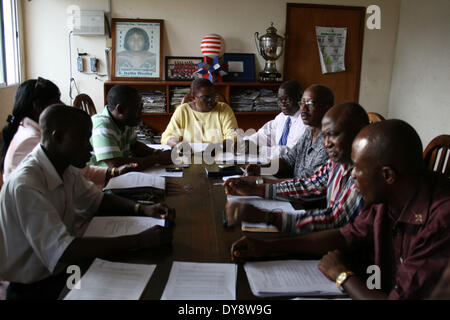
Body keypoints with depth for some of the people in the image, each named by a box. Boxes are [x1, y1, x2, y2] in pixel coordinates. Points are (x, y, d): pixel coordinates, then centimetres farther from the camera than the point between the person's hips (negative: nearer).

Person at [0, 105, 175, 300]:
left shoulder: (64, 168, -2)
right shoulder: (26, 185, -28)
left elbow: (96, 200, 11)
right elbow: (61, 251, -32)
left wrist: (143, 210, -7)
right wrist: (139, 241, -32)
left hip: (60, 267, 7)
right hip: (32, 288, -7)